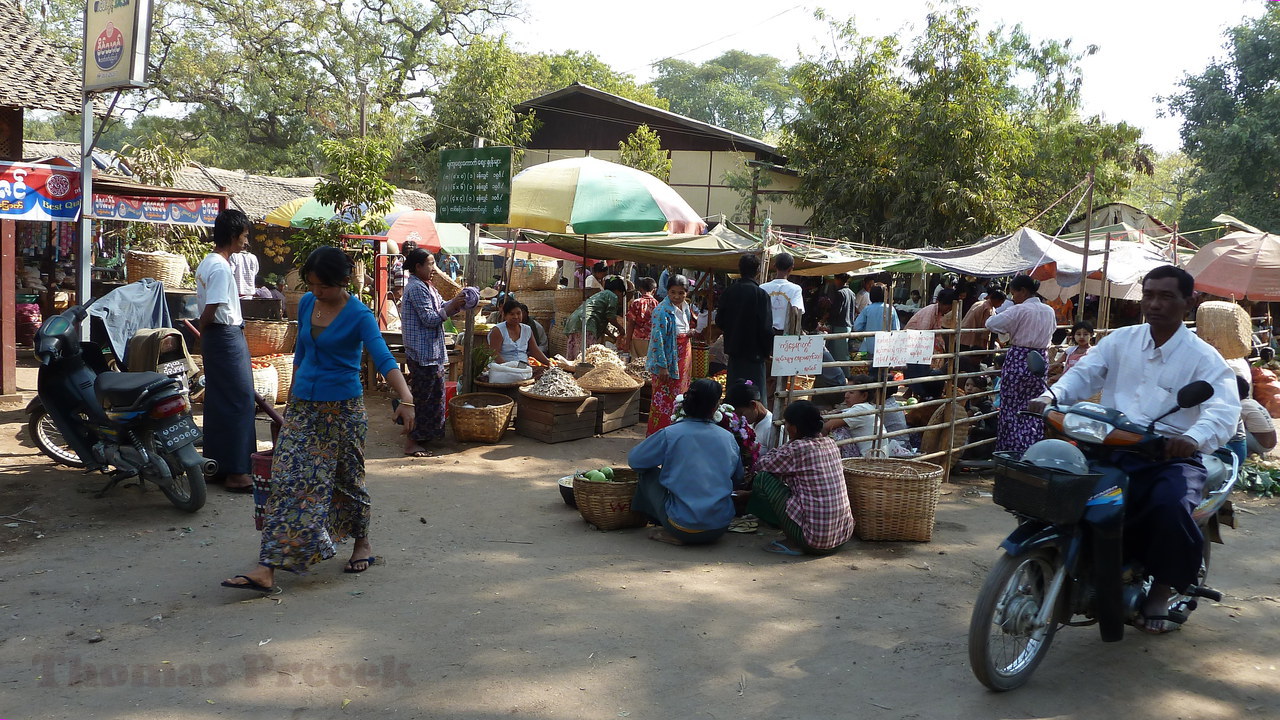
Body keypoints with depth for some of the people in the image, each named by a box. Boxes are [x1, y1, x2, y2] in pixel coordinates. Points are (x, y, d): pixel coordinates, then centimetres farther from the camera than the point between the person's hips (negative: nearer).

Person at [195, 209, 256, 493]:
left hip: (215, 337, 10)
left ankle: (215, 461, 24)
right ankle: (236, 472, -6)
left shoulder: (206, 264, 13)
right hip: (228, 337, -10)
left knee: (218, 401, 15)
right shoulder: (222, 268, -18)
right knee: (239, 401, -7)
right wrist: (203, 331, -4)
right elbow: (210, 312, -22)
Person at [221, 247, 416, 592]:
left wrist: (405, 399, -43)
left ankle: (362, 543, 33)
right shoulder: (307, 303, 4)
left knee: (347, 479, 9)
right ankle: (267, 569, -6)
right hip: (302, 407, 5)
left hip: (343, 408, -5)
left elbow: (384, 359, -28)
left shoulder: (359, 315, -15)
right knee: (287, 481, -3)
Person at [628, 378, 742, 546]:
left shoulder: (670, 434, -8)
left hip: (684, 530, -4)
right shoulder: (728, 438, 1)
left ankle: (673, 535, 16)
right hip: (720, 528, 4)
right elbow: (737, 478, 13)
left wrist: (664, 463, 22)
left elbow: (634, 459, 2)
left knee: (649, 475, 14)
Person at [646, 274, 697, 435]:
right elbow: (657, 338, -20)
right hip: (668, 361, -8)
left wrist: (690, 332, 1)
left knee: (680, 396, 15)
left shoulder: (685, 307, 8)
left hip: (683, 359, 8)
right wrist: (662, 366, -23)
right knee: (664, 398, -4)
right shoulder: (662, 311, -18)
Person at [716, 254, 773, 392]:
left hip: (733, 350, 5)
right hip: (754, 350, -5)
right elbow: (766, 327, -15)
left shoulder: (729, 291, 0)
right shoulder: (760, 294, -14)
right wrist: (768, 350, -3)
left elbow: (719, 321, 5)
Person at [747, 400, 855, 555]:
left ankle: (793, 544, 4)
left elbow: (762, 465, 1)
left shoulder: (796, 449, -15)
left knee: (763, 478, -2)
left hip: (814, 540, -8)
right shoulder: (830, 443, 6)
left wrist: (777, 451, 15)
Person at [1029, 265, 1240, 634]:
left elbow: (1224, 409, -16)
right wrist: (1052, 396, -19)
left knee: (1171, 507, -33)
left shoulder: (1203, 356, -1)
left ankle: (1161, 592, -4)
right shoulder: (1120, 340, 13)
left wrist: (1194, 437, -39)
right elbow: (1084, 373, 4)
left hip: (1172, 455, -3)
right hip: (1110, 448, 4)